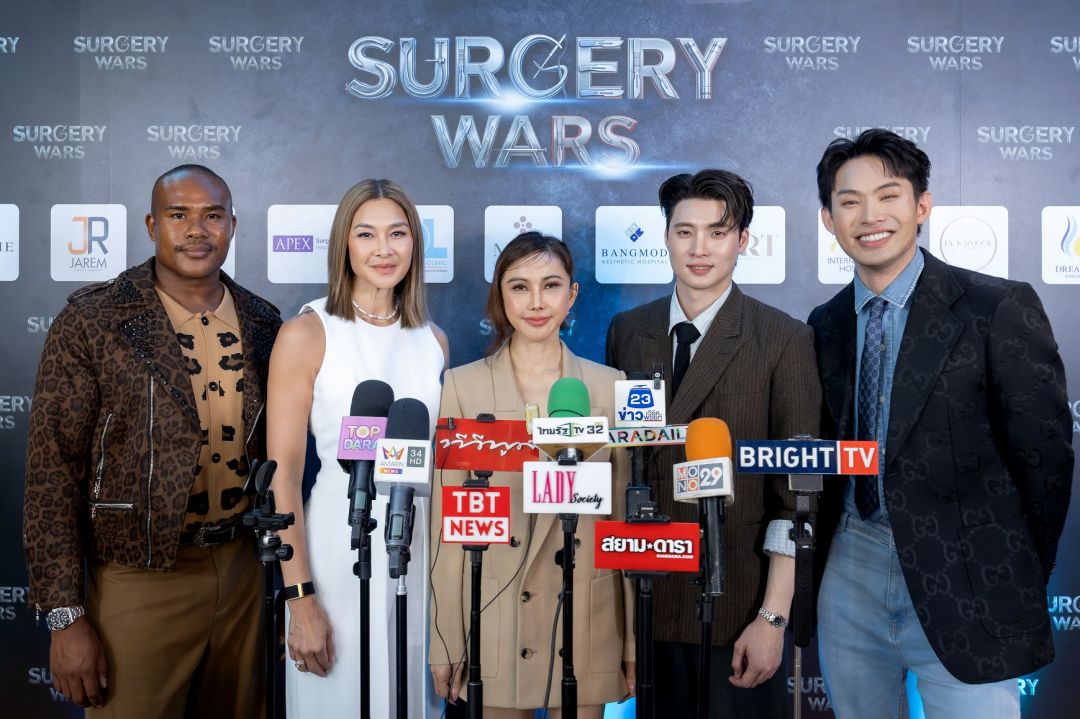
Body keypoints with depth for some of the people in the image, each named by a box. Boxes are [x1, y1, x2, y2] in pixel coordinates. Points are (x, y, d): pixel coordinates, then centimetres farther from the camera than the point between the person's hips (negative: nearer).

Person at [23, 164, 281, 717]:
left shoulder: (262, 322, 3)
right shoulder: (91, 322, -9)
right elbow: (53, 472, -9)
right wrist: (66, 617, -11)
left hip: (244, 567, 4)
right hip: (142, 577, -4)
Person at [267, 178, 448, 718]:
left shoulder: (433, 340, 5)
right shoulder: (307, 334, -8)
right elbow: (283, 475, -10)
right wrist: (300, 599, -13)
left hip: (422, 548, 4)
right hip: (342, 545, -4)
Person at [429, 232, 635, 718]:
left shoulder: (609, 387, 1)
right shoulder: (462, 386, -2)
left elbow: (626, 517, 4)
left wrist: (635, 642, 3)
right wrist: (445, 643, -2)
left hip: (586, 622, 1)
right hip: (495, 620, -1)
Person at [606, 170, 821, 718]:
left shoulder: (785, 340, -7)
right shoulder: (626, 331, 5)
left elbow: (794, 491, -8)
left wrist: (773, 616, -11)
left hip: (736, 602, -3)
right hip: (645, 597, 3)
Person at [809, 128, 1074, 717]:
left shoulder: (1001, 308, -9)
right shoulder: (824, 327, 6)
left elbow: (1044, 455, -6)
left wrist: (1019, 585, 0)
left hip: (961, 587, -4)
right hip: (850, 575, 4)